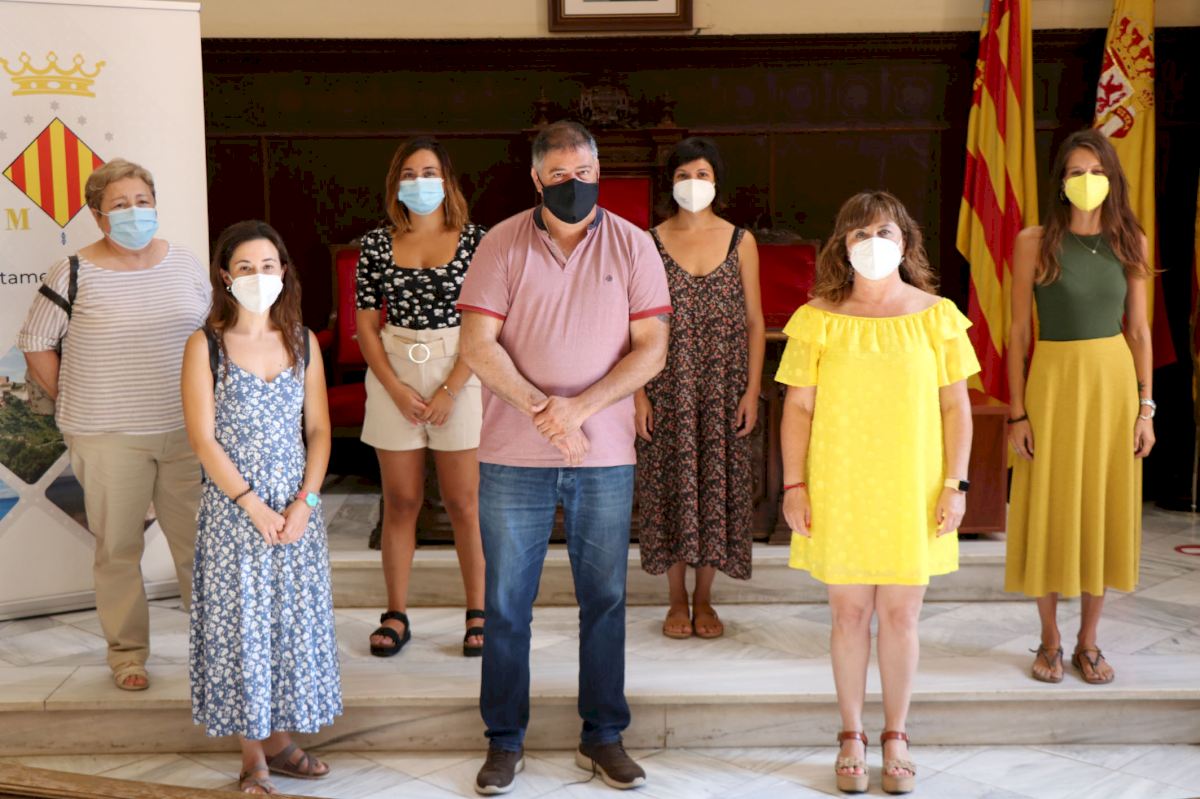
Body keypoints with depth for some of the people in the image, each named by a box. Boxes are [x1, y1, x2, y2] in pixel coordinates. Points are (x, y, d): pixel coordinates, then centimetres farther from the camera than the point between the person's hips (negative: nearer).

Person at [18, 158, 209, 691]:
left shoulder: (185, 264, 4)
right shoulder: (75, 274, -7)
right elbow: (36, 345, 1)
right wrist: (74, 407, -1)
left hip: (186, 431, 3)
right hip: (109, 439, -3)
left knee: (197, 539, 11)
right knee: (118, 546, 7)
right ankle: (126, 652, 22)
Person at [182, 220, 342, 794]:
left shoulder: (302, 342, 5)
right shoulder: (206, 345, -6)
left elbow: (317, 430, 5)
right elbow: (203, 439, -9)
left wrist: (305, 501, -8)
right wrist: (254, 506, -14)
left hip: (296, 507, 4)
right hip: (234, 508, -3)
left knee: (294, 620, 9)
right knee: (241, 624, 2)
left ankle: (281, 740, 24)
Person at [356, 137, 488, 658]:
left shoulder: (474, 240, -1)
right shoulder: (377, 244, 5)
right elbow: (367, 325, 4)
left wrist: (450, 391, -11)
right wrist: (397, 390, -6)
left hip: (460, 375, -2)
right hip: (394, 379, 2)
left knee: (464, 502, 2)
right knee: (400, 501, 7)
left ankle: (478, 613, 12)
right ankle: (396, 616, 15)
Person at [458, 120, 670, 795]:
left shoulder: (632, 245, 2)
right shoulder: (502, 244, 0)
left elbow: (651, 347, -3)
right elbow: (478, 343, -6)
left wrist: (581, 407, -15)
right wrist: (538, 407, -17)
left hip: (605, 459, 1)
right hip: (513, 458, 0)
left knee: (605, 599, 9)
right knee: (507, 603, 6)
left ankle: (603, 735, 24)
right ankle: (506, 740, 20)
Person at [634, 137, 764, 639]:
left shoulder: (740, 242, 3)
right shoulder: (649, 243, 2)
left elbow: (755, 321, 4)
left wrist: (752, 389, -3)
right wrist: (638, 392, -6)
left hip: (723, 384, 1)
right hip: (669, 384, 0)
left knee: (717, 479, 4)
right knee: (671, 480, 3)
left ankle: (704, 599, 18)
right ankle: (677, 601, 17)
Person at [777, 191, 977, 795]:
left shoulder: (935, 316, 1)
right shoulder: (818, 320, -1)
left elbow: (955, 405, 3)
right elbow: (798, 407, 1)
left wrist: (956, 483, -3)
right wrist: (794, 485, -4)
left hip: (912, 493, 0)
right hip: (838, 491, 0)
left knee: (900, 614, 7)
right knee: (849, 612, 8)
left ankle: (896, 737, 23)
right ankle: (851, 738, 22)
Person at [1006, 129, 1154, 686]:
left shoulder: (1129, 242, 4)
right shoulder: (1035, 242, -4)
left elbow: (1138, 330, 7)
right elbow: (1019, 332, -3)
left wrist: (1145, 407, 2)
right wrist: (1017, 412, -7)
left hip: (1114, 382, 3)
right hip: (1054, 381, -2)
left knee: (1105, 508, 7)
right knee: (1050, 511, 4)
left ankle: (1088, 642, 21)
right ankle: (1050, 643, 18)